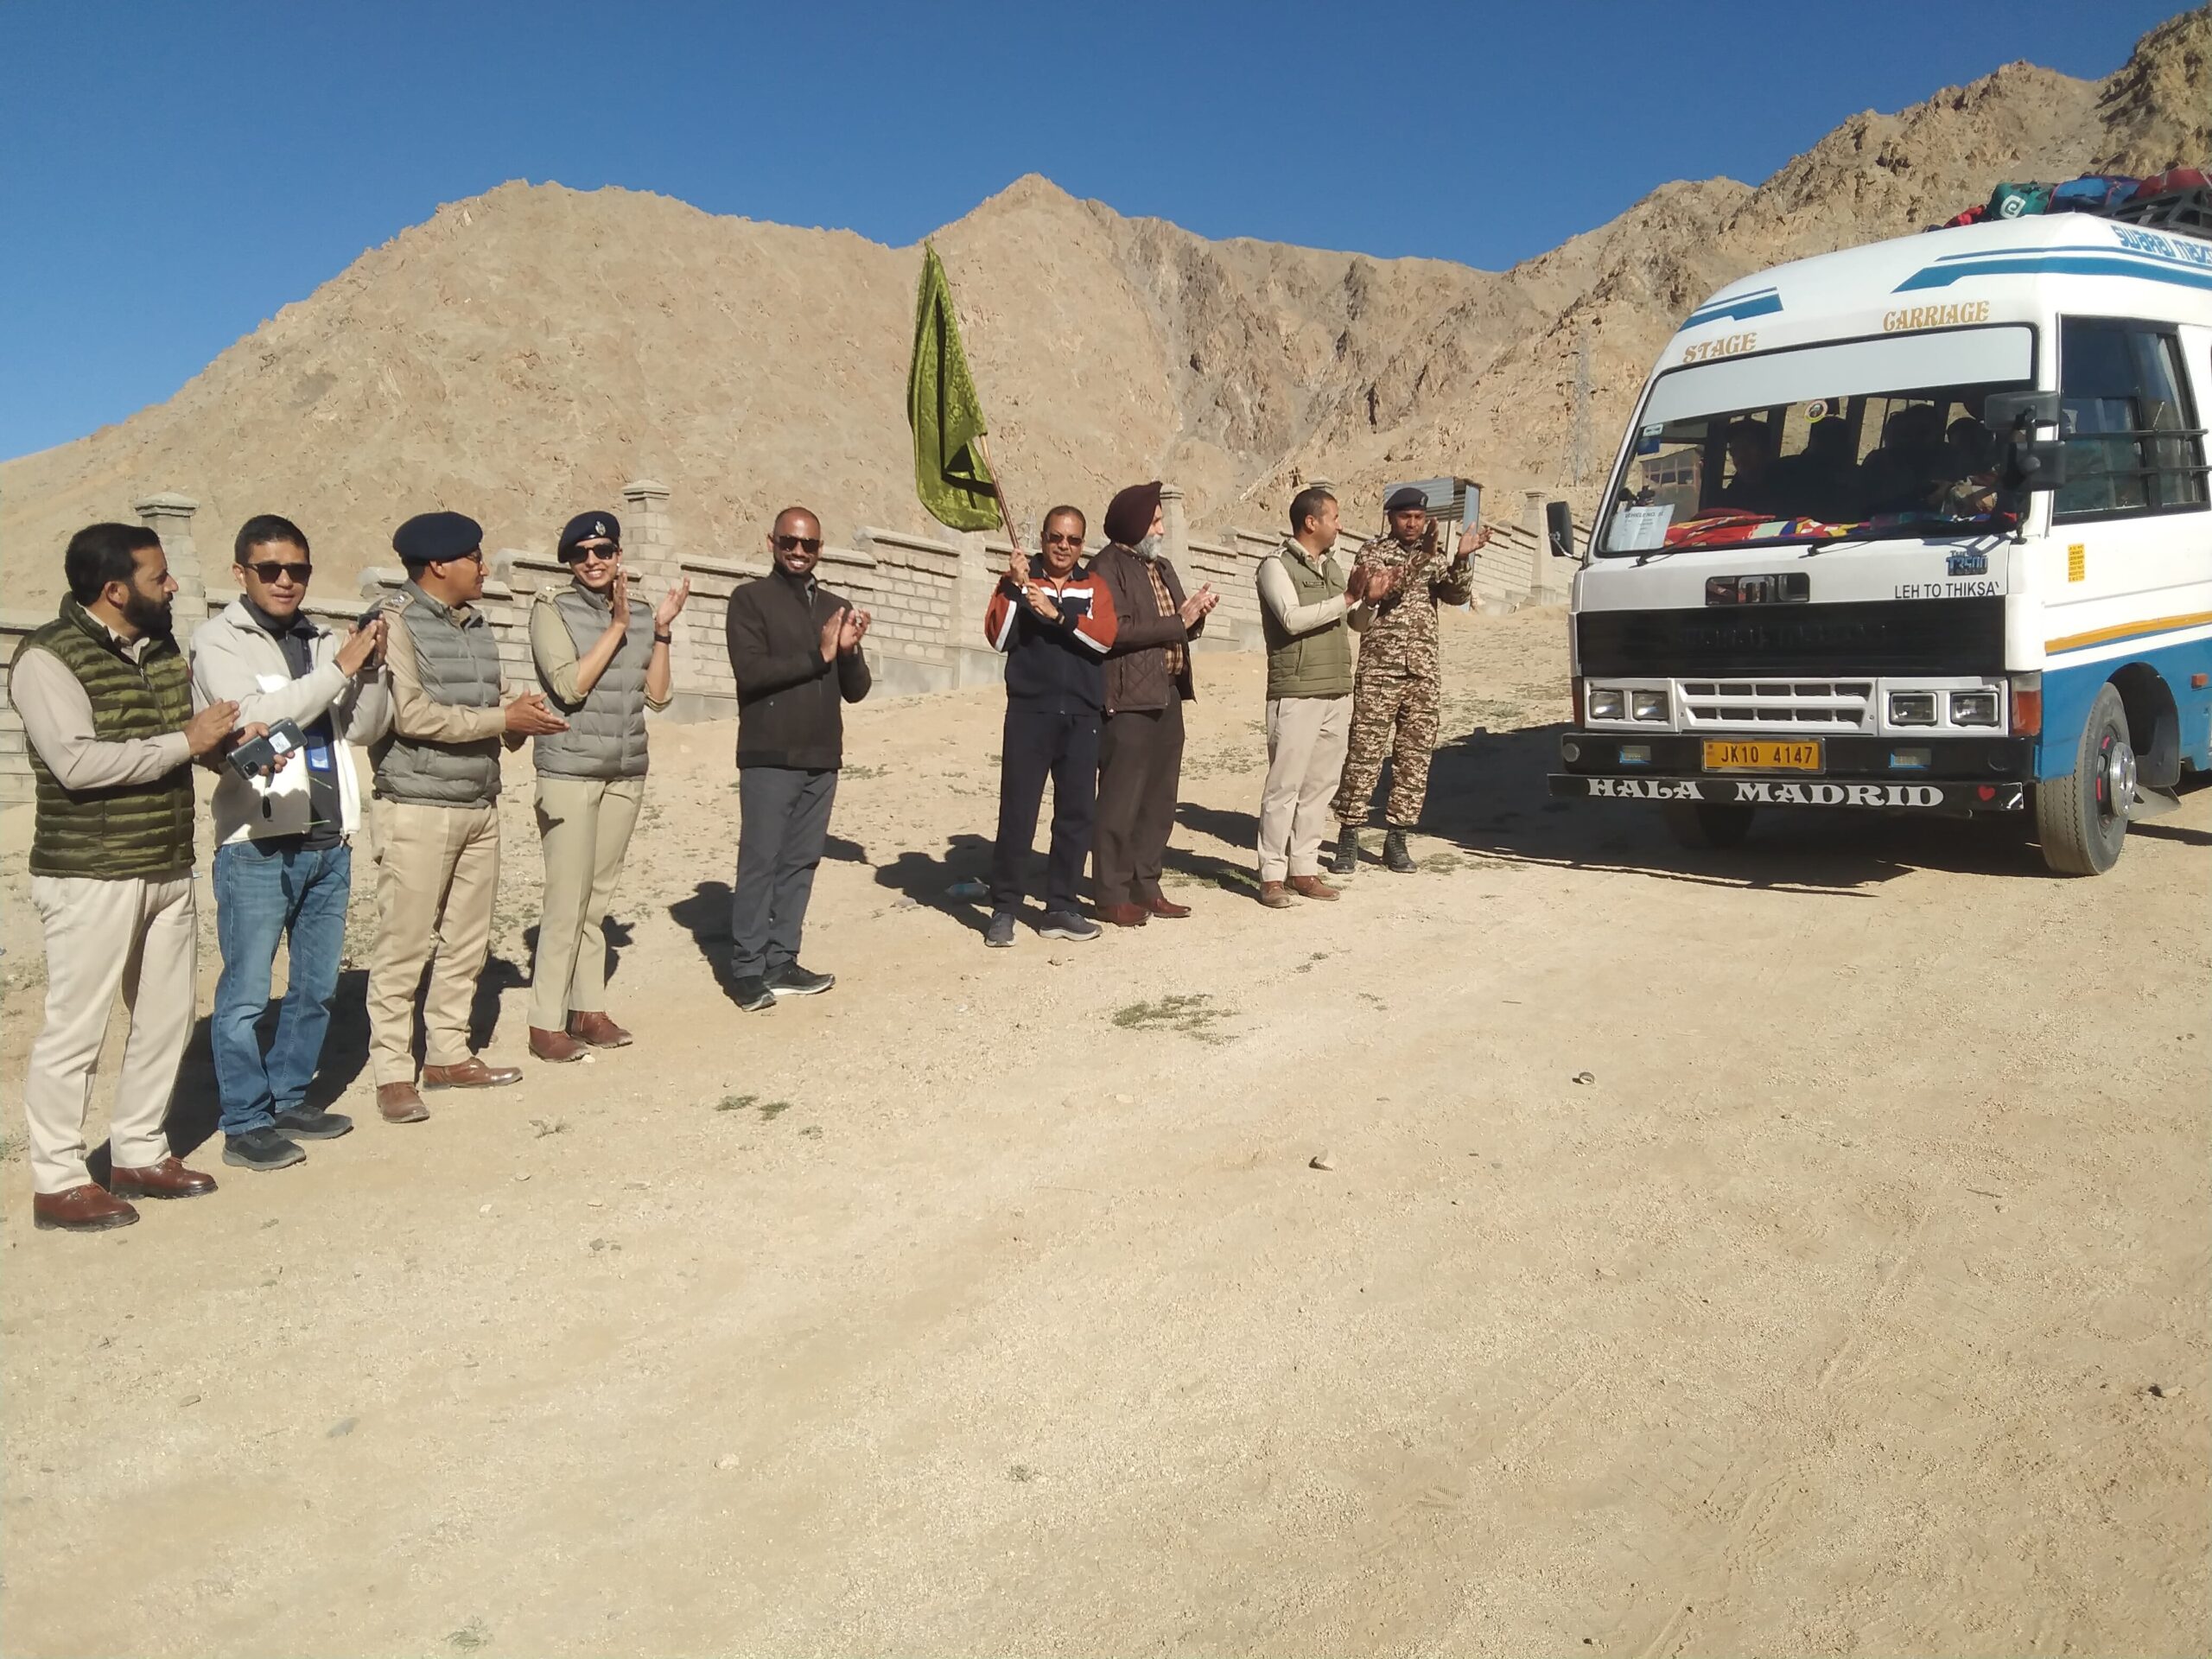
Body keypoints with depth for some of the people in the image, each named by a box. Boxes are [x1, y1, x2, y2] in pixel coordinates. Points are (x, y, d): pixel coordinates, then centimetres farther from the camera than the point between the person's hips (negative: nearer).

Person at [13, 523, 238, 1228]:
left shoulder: (163, 649, 10)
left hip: (169, 871, 8)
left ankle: (140, 1154, 29)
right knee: (75, 1029, 0)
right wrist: (184, 742, -19)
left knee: (165, 1018, 14)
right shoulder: (49, 658, -13)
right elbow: (77, 762, -24)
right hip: (90, 878, -8)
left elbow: (194, 738, 16)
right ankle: (58, 1182, 12)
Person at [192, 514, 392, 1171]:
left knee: (316, 987, 14)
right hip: (257, 847, -6)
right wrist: (340, 668, -17)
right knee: (246, 993, 0)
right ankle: (245, 1124, 9)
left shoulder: (321, 641, 11)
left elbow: (367, 728, 6)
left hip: (329, 842, 6)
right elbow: (255, 719, -20)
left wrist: (368, 668, -11)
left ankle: (290, 1099, 27)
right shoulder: (218, 643, -4)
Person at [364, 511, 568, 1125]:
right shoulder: (397, 622, -9)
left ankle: (448, 1054, 23)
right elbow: (412, 714, -18)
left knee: (467, 940, 12)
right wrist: (504, 718, -16)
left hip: (480, 805, 8)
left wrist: (519, 720, -5)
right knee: (404, 946, -2)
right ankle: (392, 1073, 5)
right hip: (418, 810, -7)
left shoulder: (477, 625, 14)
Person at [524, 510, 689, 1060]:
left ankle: (588, 1009, 17)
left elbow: (657, 695, 5)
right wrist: (617, 626, -14)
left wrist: (662, 629, -4)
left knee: (599, 897, 9)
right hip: (569, 771, -5)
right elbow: (570, 685, -16)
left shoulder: (639, 614, 9)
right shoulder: (553, 609, -4)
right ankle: (546, 1023, 1)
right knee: (567, 901, -6)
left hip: (627, 772, 5)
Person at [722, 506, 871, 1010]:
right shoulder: (751, 599, -1)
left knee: (800, 862, 8)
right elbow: (750, 671, -15)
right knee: (760, 862, -3)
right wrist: (817, 655, -14)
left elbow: (856, 690, 12)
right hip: (769, 757, -5)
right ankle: (747, 968, 2)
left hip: (822, 759, 5)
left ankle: (781, 961, 15)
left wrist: (849, 651, -8)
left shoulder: (836, 607, 15)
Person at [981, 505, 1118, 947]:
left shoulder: (1093, 586, 11)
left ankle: (1061, 907, 16)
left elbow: (1104, 638, -6)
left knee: (1078, 814, 6)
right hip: (1030, 712, -3)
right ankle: (1003, 909, 3)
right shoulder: (1019, 579, 6)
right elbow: (998, 638, -6)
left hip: (1082, 717, 3)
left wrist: (1057, 615, -17)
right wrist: (1015, 587, -16)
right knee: (1017, 814, -5)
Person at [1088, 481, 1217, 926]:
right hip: (1129, 699, -9)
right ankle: (1113, 896, 1)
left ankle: (1145, 887, 21)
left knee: (1159, 801, 11)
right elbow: (1116, 630, -20)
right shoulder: (1108, 567, -8)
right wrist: (1178, 623, -15)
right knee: (1121, 801, -5)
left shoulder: (1161, 566, 19)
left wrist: (1195, 613, -1)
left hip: (1168, 696, 9)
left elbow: (1179, 630, 21)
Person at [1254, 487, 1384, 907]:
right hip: (1296, 694, -7)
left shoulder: (1333, 568, 16)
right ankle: (1272, 874, 1)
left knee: (1320, 784, 7)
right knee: (1285, 786, -5)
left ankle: (1304, 868, 14)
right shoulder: (1277, 566, -5)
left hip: (1337, 693, 7)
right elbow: (1293, 618, -19)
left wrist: (1369, 600, 0)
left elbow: (1356, 624, 21)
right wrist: (1346, 598, -18)